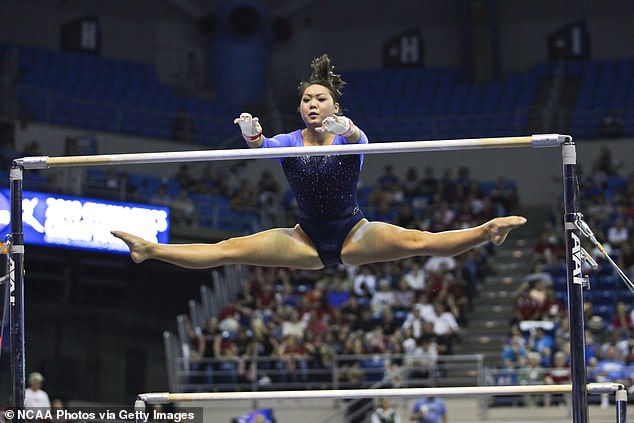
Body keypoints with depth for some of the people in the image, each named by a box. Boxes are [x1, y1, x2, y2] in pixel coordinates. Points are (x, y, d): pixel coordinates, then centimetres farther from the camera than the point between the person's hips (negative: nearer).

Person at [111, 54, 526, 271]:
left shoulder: (350, 138, -9)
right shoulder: (290, 142, -3)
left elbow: (360, 141, -36)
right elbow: (263, 146, -27)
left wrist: (347, 130, -60)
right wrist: (252, 134, -52)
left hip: (353, 235, -2)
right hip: (308, 240, 2)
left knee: (417, 241, -27)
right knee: (229, 250, -7)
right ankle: (149, 250, -7)